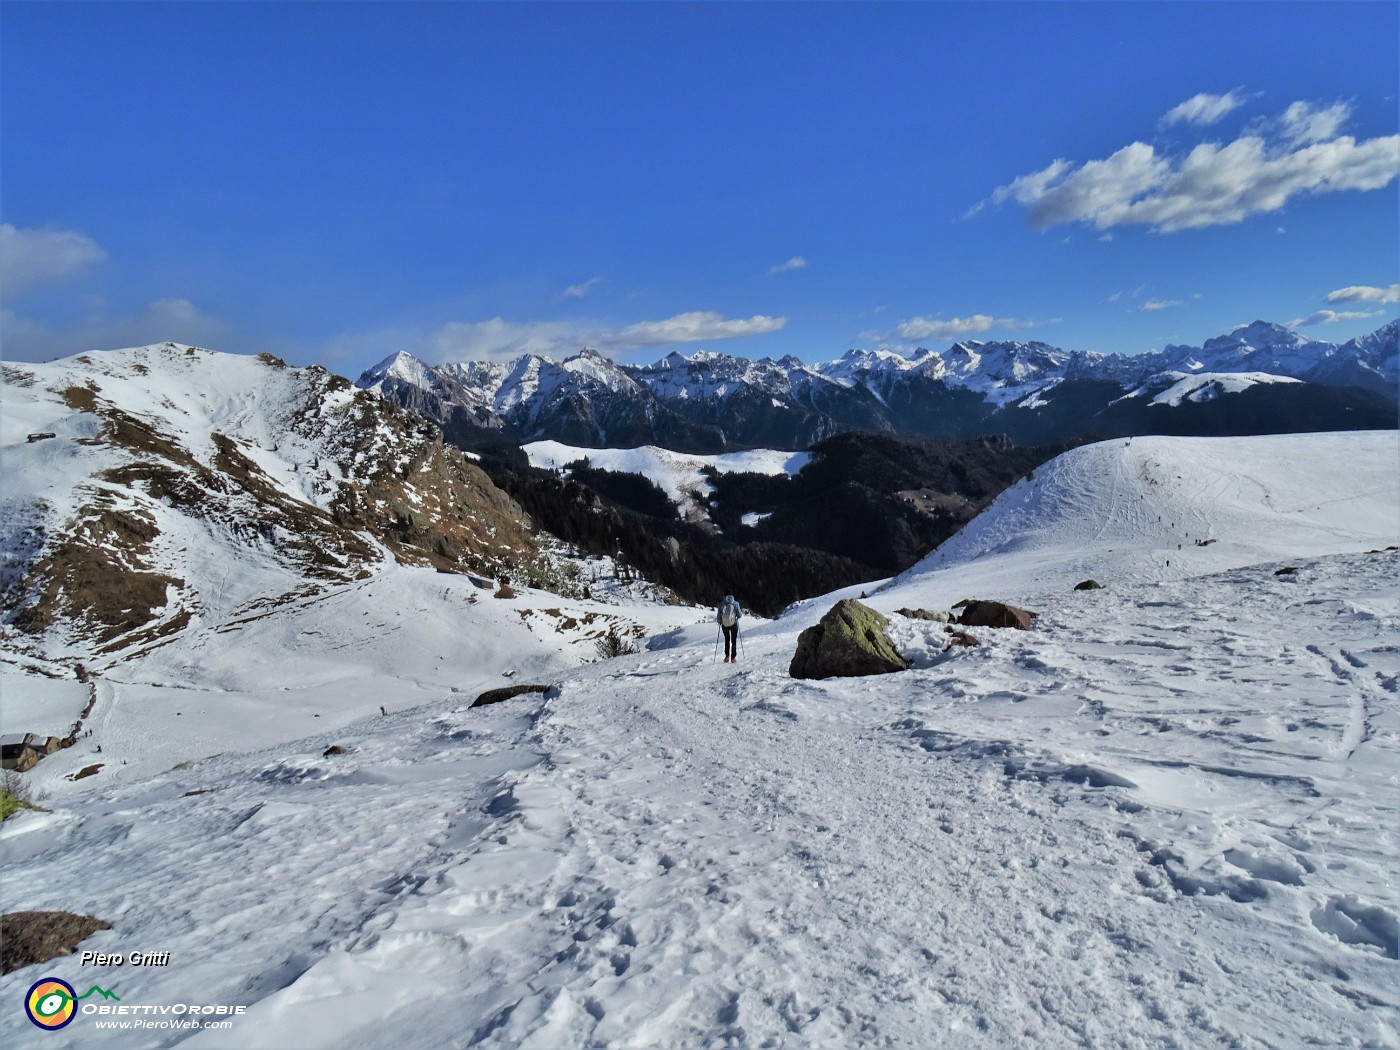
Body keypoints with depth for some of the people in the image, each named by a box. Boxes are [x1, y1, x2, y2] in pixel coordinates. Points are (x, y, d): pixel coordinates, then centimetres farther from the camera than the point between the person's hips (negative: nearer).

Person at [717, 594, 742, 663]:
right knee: (734, 640, 12)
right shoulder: (735, 604, -9)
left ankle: (727, 656, 17)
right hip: (734, 624, -1)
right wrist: (742, 612, 17)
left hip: (724, 625, 1)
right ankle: (733, 658, 10)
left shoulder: (721, 604, -6)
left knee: (727, 639, 22)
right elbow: (739, 615, -5)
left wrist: (719, 622, 18)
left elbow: (718, 617, -1)